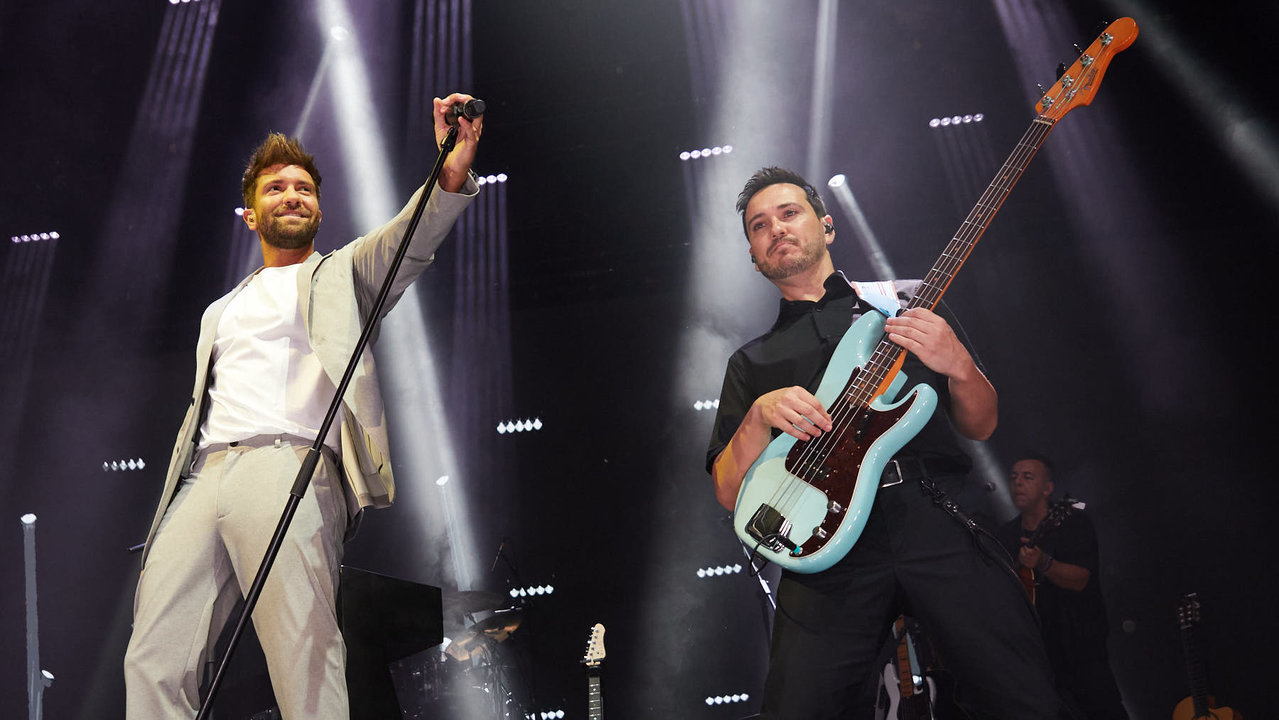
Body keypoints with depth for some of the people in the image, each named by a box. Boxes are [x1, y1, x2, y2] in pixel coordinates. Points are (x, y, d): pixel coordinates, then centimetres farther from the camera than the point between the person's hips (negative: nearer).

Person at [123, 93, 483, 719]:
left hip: (292, 464, -6)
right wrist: (173, 505, 16)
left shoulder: (342, 273, 16)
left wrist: (451, 178, -25)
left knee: (303, 661, -17)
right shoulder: (220, 313, 32)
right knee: (153, 662, -2)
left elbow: (407, 242, -5)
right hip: (204, 476, 6)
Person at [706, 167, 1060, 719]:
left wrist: (958, 365, -6)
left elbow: (981, 426, 15)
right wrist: (760, 414, -8)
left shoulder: (909, 301, 18)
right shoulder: (752, 363, 18)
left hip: (941, 518, 0)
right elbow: (730, 493, 10)